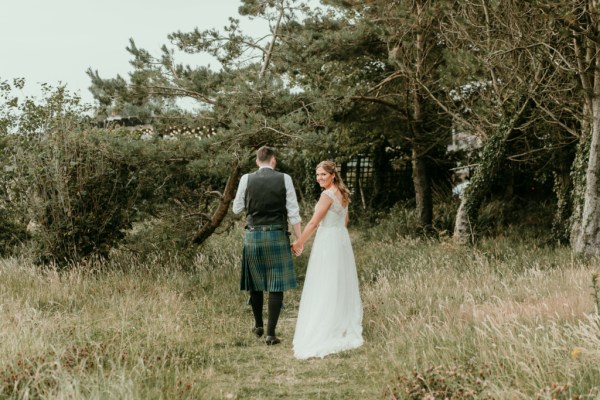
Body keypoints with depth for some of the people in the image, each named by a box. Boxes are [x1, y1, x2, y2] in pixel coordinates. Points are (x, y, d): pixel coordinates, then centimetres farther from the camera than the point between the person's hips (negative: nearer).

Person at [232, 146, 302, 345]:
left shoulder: (246, 179, 0)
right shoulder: (284, 179, -2)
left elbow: (236, 209, 10)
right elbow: (293, 212, -3)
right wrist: (299, 239, 2)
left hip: (253, 235, 2)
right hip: (277, 235, -2)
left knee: (255, 282, 19)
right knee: (276, 286, 2)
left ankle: (258, 325, 31)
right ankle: (270, 333, 0)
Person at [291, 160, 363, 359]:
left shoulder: (327, 195, -16)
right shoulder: (342, 194, 10)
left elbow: (313, 223, -15)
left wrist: (298, 243, -8)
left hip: (328, 244, -9)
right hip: (342, 240, 9)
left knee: (325, 289, -6)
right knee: (342, 286, 15)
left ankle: (323, 335, -6)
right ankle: (347, 327, 22)